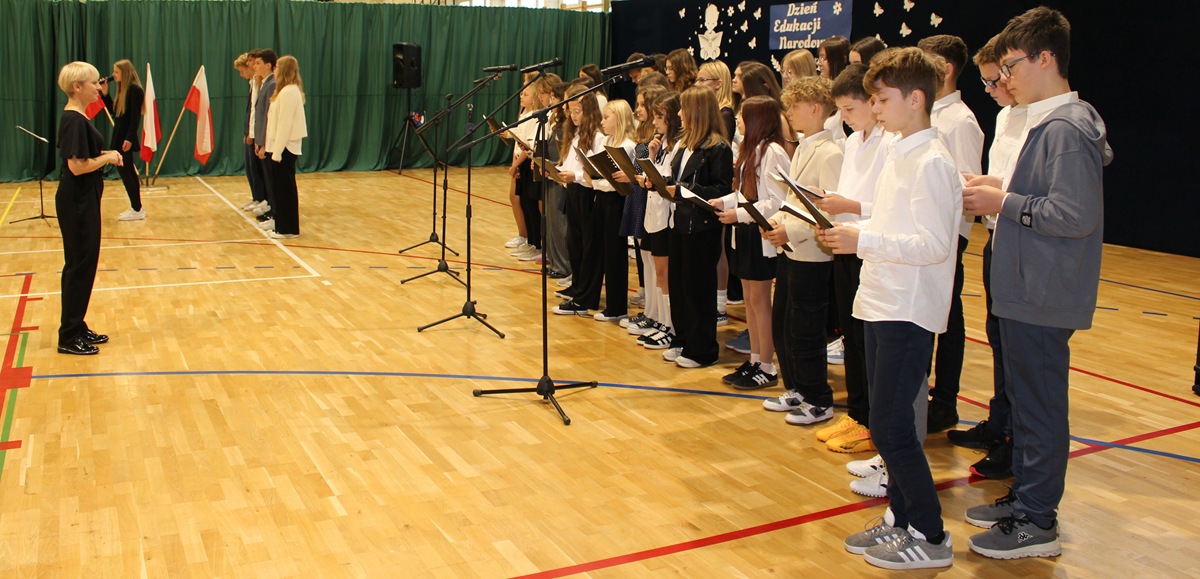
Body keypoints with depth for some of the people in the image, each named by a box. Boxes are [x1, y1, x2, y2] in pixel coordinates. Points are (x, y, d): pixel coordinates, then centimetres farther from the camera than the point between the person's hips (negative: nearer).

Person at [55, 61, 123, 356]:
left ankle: (77, 328, 24)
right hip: (77, 202, -10)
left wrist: (105, 155, 4)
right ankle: (68, 337, 5)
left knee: (85, 263, 15)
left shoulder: (77, 118, 11)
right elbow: (77, 166, -23)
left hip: (84, 200, 10)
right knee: (79, 265, -3)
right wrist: (108, 157, -10)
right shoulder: (74, 120, -18)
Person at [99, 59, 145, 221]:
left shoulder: (135, 89, -14)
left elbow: (135, 117, -19)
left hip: (126, 137, -10)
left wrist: (129, 138, -23)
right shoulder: (123, 89, 13)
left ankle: (137, 210, -2)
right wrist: (104, 94, 6)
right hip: (119, 135, 10)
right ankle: (137, 208, 18)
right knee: (128, 171, 12)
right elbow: (113, 111, 15)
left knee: (124, 170, -7)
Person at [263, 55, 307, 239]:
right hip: (283, 147, 10)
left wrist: (277, 152, -20)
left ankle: (288, 230, 2)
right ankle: (283, 227, 21)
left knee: (285, 188, -4)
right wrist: (273, 148, 15)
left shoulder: (288, 92, -16)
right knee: (283, 188, 14)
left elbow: (285, 124, -20)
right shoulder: (290, 90, 15)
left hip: (285, 148, -10)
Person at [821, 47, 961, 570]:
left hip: (908, 310, -9)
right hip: (881, 303, 9)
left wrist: (863, 241, -23)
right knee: (886, 422, 14)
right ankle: (900, 517, 26)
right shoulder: (896, 155, 13)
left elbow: (934, 244, -20)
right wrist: (849, 230, 3)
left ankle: (930, 536, 8)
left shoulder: (931, 163, -14)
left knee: (891, 425, -5)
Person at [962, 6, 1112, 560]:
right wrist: (1002, 188, 6)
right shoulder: (1050, 122, 12)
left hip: (1044, 297, -10)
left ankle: (1038, 523, 11)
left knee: (1040, 404, 0)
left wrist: (1004, 202, -17)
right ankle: (1024, 496, 32)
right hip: (1028, 289, 10)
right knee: (1023, 395, 18)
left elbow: (1076, 214, -25)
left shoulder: (1066, 129, -19)